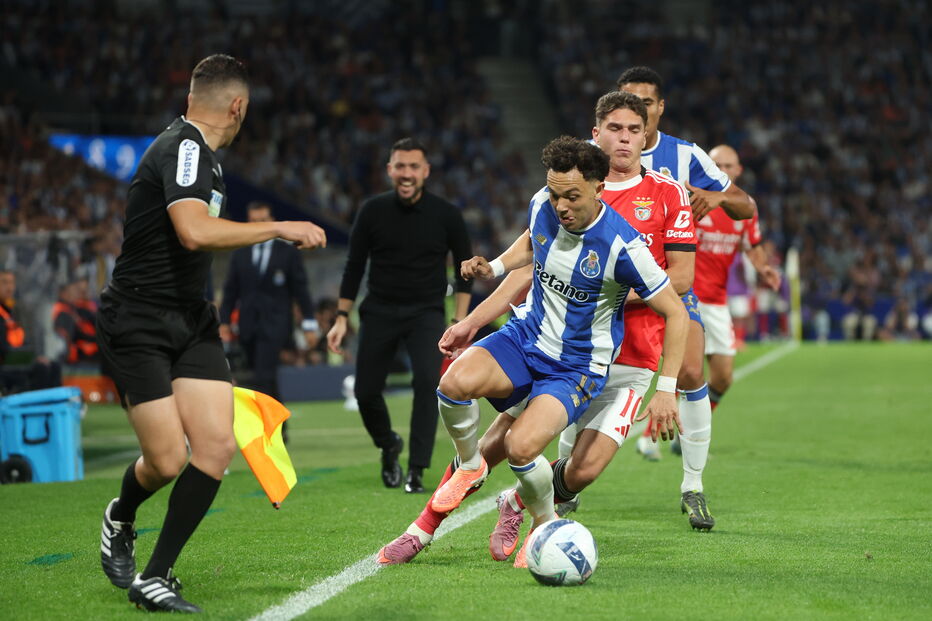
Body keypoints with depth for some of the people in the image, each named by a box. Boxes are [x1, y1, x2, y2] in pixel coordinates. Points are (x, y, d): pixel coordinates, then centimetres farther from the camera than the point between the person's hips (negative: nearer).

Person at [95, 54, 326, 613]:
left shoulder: (200, 153, 12)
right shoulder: (184, 148, -17)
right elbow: (194, 231, -33)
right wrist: (280, 229, -26)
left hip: (191, 321, 9)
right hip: (138, 326, -9)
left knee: (218, 446, -8)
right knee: (168, 460, -12)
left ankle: (154, 577, 0)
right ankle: (120, 520, 24)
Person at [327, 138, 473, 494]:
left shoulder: (445, 215, -5)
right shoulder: (373, 211, -3)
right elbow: (354, 266, 5)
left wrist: (459, 321, -2)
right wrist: (341, 318, 2)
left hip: (425, 312, -2)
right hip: (379, 311, 2)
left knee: (428, 380, -23)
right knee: (365, 391, -1)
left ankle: (416, 470, -16)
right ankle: (388, 445, 31)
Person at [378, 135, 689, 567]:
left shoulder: (622, 246, -23)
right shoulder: (542, 207, -7)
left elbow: (675, 313, -13)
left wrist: (666, 390, -14)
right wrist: (494, 266, 8)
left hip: (578, 366, -5)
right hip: (526, 336, 5)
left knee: (520, 447, -29)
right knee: (455, 382, -28)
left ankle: (546, 527, 3)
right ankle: (469, 465, 3)